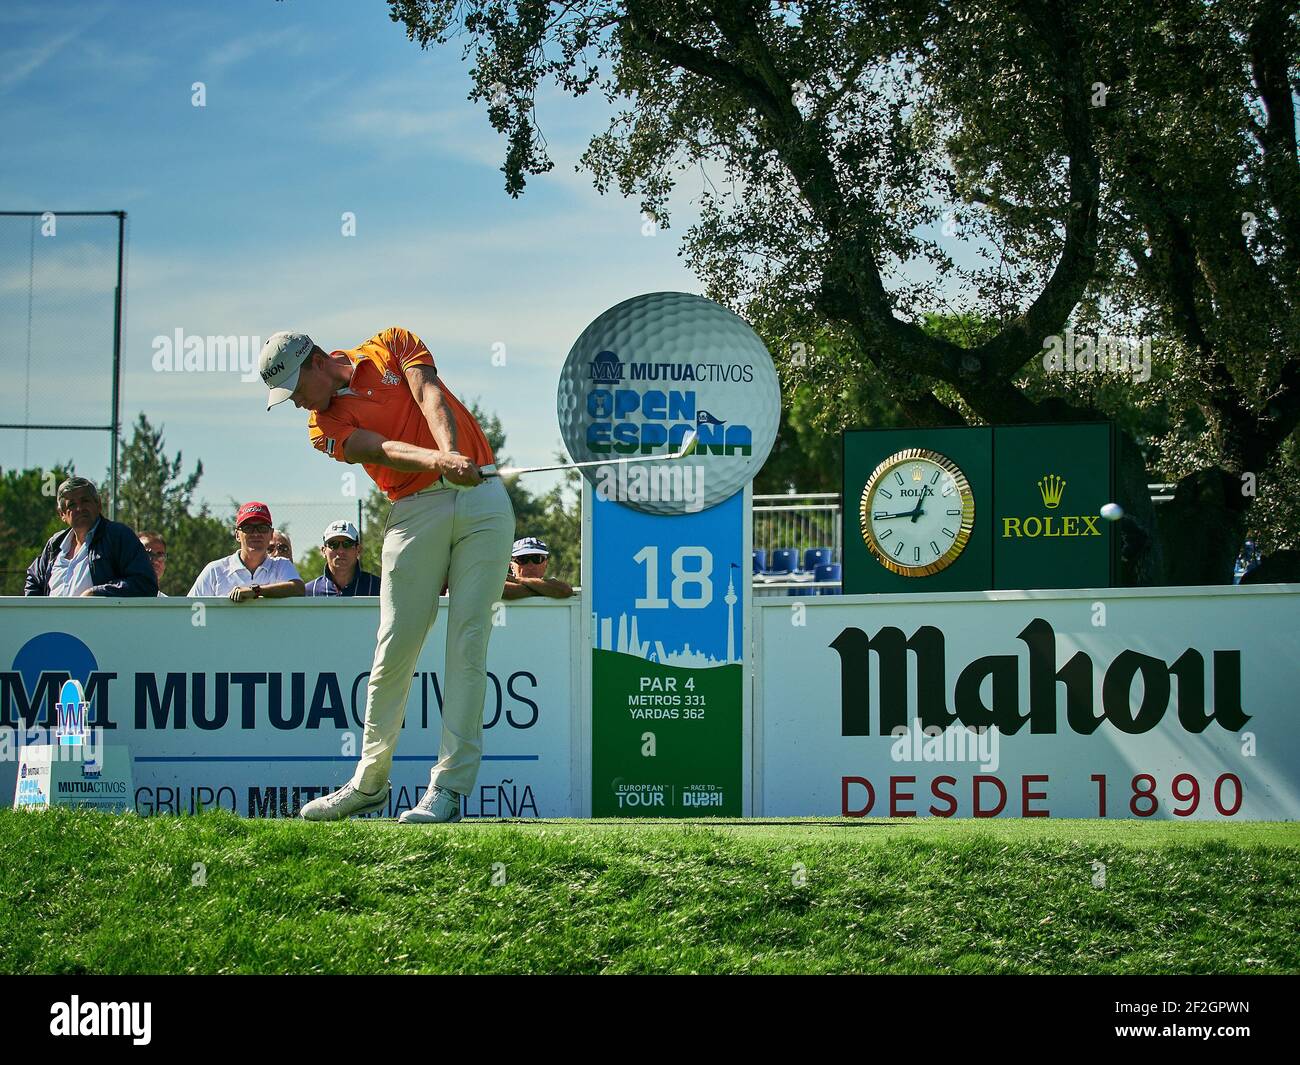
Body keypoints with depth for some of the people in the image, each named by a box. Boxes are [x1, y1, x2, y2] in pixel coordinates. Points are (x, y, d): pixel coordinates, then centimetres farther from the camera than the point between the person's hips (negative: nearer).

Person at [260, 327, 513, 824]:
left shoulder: (392, 345, 10)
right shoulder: (326, 426, 4)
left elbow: (430, 398, -7)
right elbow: (385, 451, -14)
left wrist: (450, 452, -26)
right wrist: (441, 461, -33)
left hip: (482, 498, 0)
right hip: (416, 510, 0)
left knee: (468, 643, -7)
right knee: (395, 646, -5)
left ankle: (449, 787, -9)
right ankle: (370, 782, 10)